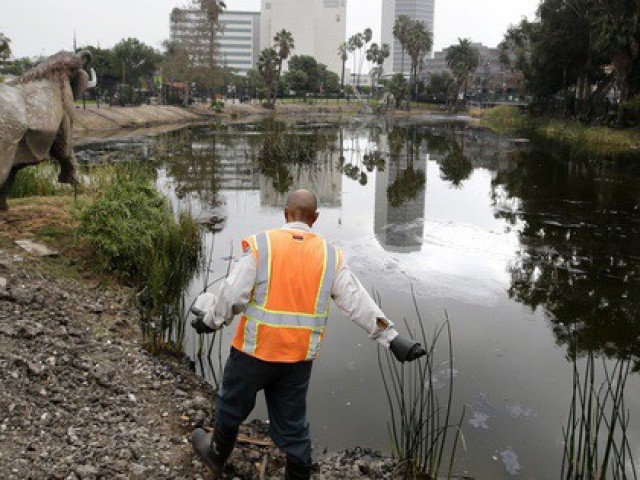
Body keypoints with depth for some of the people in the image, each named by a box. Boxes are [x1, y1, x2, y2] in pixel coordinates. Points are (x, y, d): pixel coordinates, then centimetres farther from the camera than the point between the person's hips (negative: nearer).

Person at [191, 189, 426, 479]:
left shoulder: (261, 245, -10)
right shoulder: (330, 256, -1)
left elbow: (232, 296, -12)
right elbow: (359, 304, -5)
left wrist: (210, 320, 6)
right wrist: (392, 339, -2)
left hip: (255, 350, -2)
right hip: (300, 357, 2)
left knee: (232, 405, 23)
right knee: (292, 423, 17)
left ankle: (217, 455, 47)